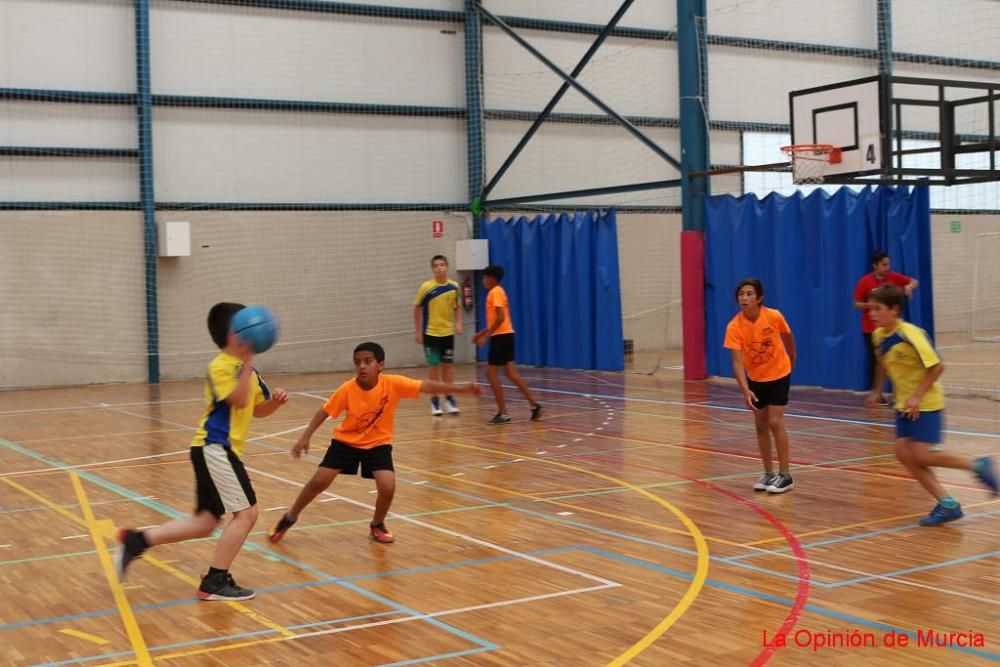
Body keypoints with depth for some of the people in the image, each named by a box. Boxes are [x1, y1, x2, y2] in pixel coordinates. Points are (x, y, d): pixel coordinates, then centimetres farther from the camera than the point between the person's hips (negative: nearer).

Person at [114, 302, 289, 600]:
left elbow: (257, 409, 22)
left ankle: (136, 540, 12)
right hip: (215, 448, -10)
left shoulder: (246, 369, 15)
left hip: (220, 450, 10)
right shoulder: (221, 366, -12)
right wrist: (247, 361, -28)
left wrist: (275, 401, 2)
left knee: (205, 522, 11)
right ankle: (215, 582, -4)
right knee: (246, 512, -9)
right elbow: (238, 400, -25)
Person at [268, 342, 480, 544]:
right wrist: (305, 437, -13)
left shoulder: (393, 384, -24)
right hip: (346, 441, 0)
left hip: (378, 444, 0)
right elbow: (325, 412, -10)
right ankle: (289, 518, 24)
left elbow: (427, 386, -28)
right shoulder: (347, 389, -23)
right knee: (318, 483, -2)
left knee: (387, 487, -18)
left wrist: (461, 388, -37)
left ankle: (377, 526, 13)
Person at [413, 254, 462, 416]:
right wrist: (418, 332, -4)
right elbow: (417, 308, -3)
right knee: (433, 366, 1)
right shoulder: (426, 287, -12)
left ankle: (449, 398, 17)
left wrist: (458, 323, -7)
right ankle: (434, 400, 10)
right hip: (430, 333, -3)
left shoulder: (454, 287, -4)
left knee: (448, 365, 7)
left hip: (448, 332, 3)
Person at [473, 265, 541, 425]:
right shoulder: (497, 292, 19)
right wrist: (482, 332, 22)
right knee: (511, 373, 7)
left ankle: (503, 413, -4)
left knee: (491, 374, -5)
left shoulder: (495, 292, -12)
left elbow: (501, 317, -22)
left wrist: (486, 336, -21)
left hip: (501, 337, -10)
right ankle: (534, 405, 3)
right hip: (505, 335, 10)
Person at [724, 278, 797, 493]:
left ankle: (785, 475, 0)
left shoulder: (774, 316, -22)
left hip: (779, 374, -2)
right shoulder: (734, 326, -22)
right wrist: (745, 390, -37)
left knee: (775, 422, -9)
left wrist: (792, 361, 14)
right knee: (761, 425, 8)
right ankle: (768, 473, 21)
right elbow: (737, 362, -25)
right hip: (755, 378, 2)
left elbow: (788, 336, 0)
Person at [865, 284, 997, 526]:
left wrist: (917, 396, -25)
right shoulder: (878, 335, 1)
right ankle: (947, 504, 2)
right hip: (904, 404, 8)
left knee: (922, 455, -14)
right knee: (903, 452, -4)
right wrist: (876, 391, 18)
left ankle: (977, 465, 7)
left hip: (926, 403, -8)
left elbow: (937, 366, -21)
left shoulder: (910, 335, -22)